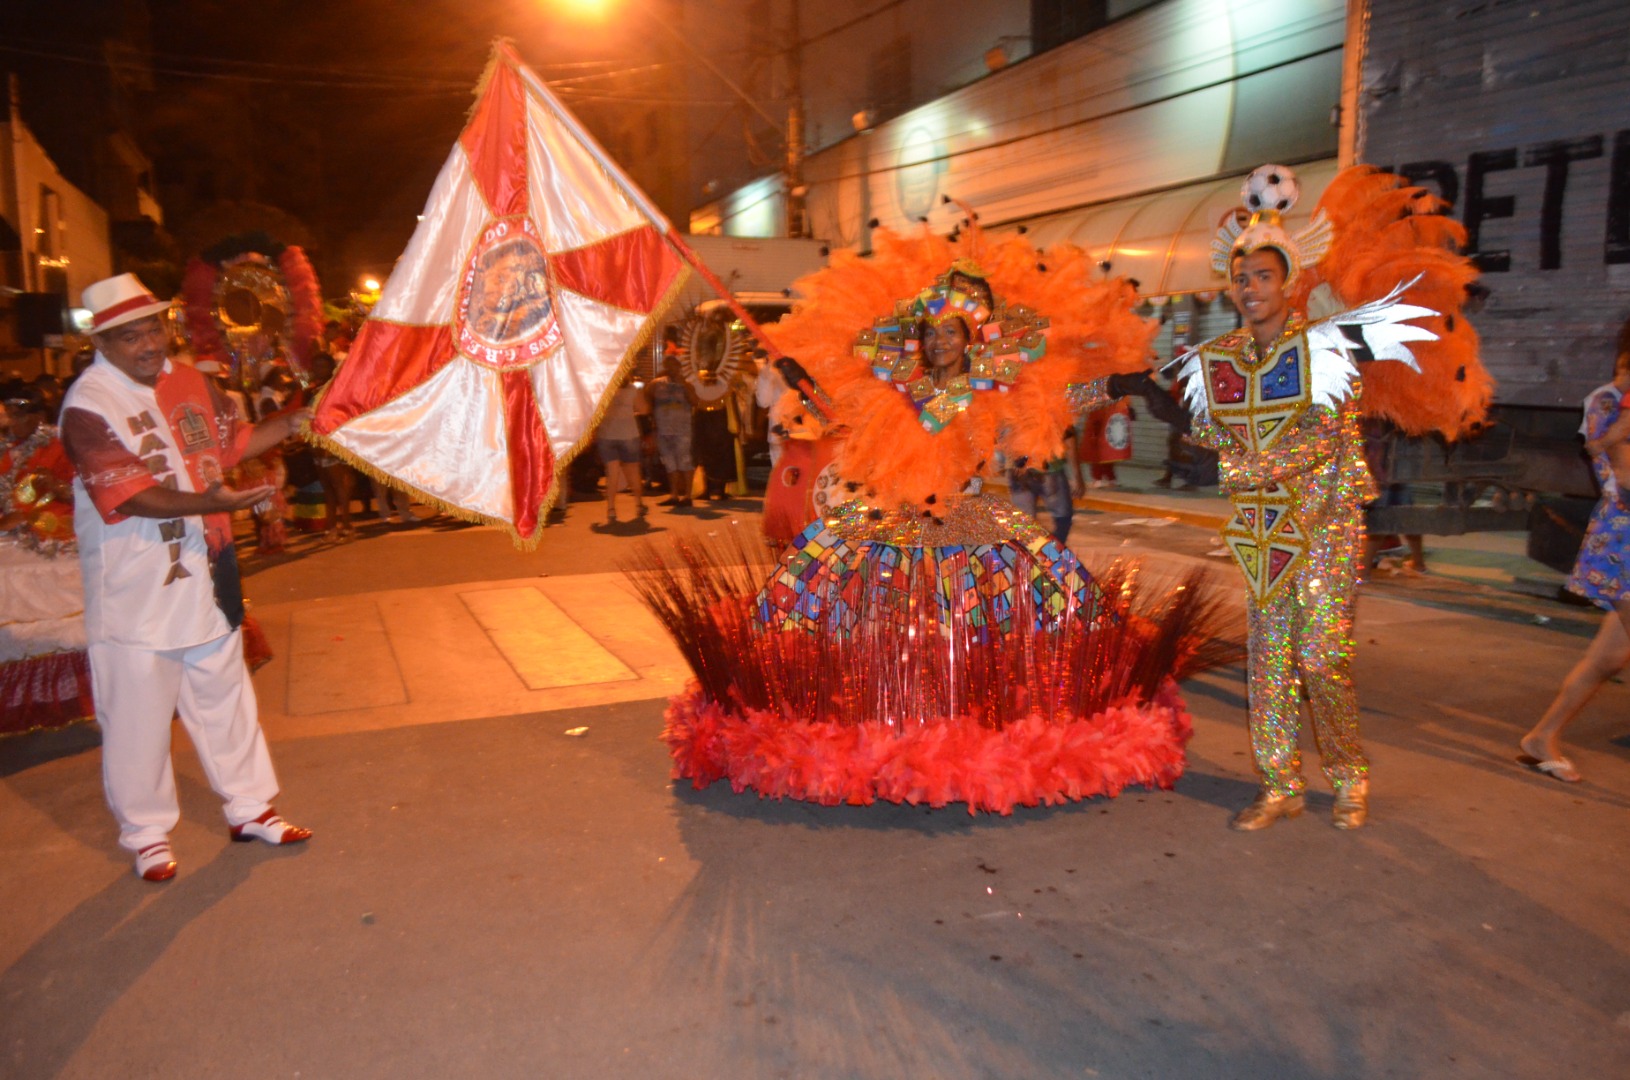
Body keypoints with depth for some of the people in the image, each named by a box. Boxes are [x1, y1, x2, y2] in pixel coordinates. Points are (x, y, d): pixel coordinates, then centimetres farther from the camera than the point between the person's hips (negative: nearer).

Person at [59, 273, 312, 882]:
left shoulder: (188, 382, 5)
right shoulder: (88, 407, -17)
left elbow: (232, 443, 17)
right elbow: (130, 494, -25)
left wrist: (292, 424, 3)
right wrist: (209, 501, -40)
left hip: (204, 580, 7)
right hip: (133, 592, -6)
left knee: (223, 696, 17)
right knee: (138, 716, 5)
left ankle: (249, 808, 32)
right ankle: (146, 834, 24)